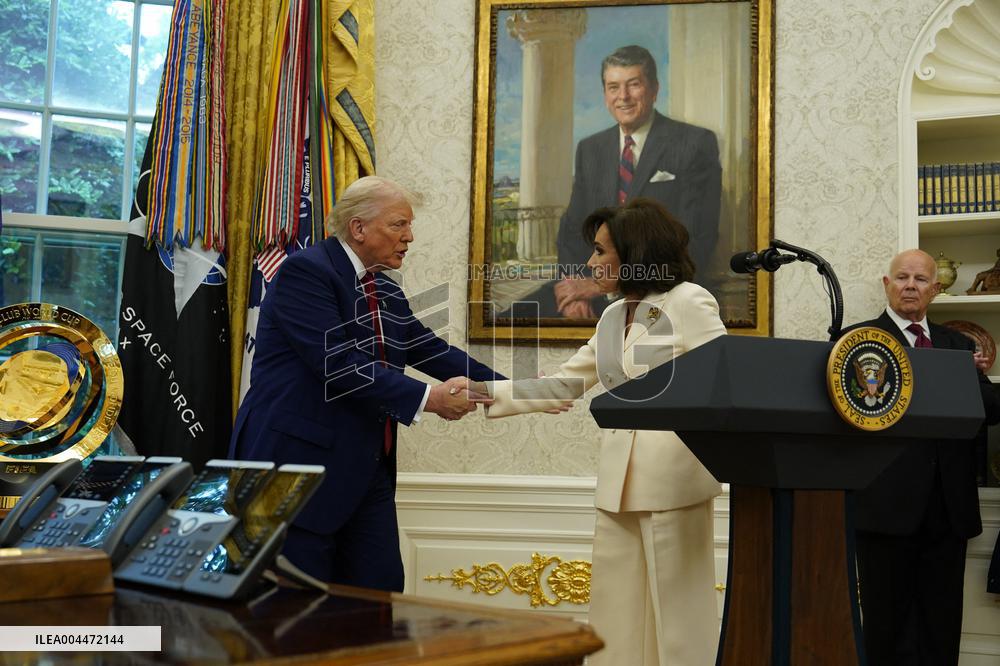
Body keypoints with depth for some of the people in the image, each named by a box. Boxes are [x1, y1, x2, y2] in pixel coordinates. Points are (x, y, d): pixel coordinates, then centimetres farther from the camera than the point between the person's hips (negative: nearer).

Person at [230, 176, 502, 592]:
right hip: (300, 460, -8)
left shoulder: (385, 291, 14)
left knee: (381, 590, 6)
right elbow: (338, 363, -23)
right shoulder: (305, 271, -12)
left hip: (367, 468, 8)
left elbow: (430, 350, 13)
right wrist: (427, 399, -24)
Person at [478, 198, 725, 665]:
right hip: (618, 483, 7)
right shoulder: (613, 317, 16)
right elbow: (561, 387, 17)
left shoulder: (688, 302, -4)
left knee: (677, 615, 0)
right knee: (617, 618, 9)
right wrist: (488, 393, 10)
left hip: (673, 479, -7)